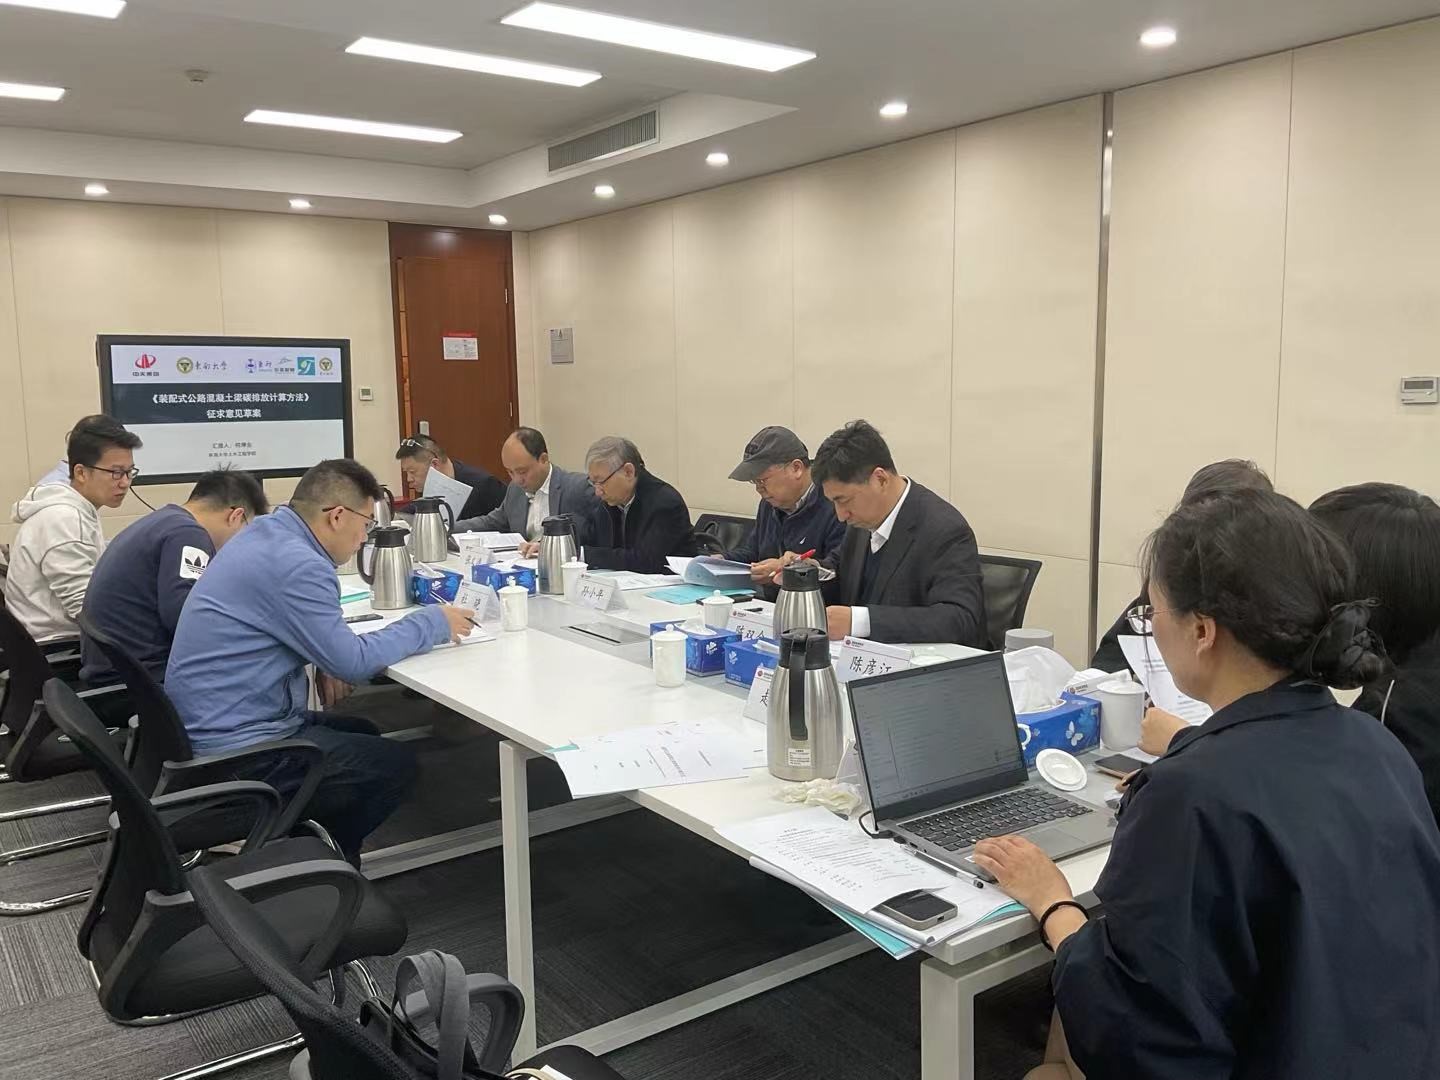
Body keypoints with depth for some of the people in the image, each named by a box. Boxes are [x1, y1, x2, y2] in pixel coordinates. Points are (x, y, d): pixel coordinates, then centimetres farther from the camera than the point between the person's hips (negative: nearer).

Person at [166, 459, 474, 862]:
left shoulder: (266, 534, 6)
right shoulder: (295, 564, -24)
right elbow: (353, 662, -20)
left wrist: (325, 660, 4)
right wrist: (432, 623, -9)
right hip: (236, 750, -10)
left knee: (363, 735, 23)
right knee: (396, 764, -3)